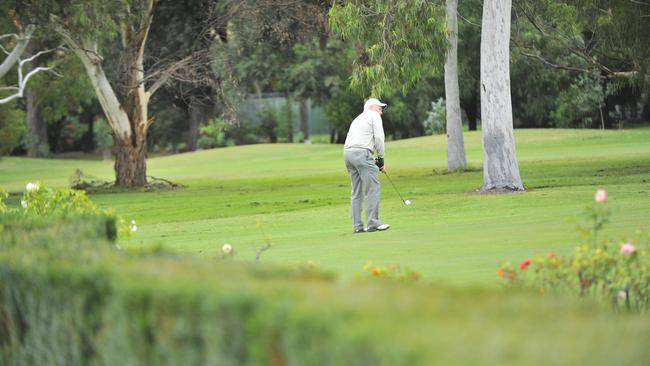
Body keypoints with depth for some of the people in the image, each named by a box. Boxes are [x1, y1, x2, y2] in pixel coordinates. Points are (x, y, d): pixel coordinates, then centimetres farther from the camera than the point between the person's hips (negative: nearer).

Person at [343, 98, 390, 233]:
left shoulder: (358, 119, 31)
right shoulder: (374, 116, 7)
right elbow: (379, 138, -5)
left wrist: (373, 161, 17)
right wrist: (381, 158, 3)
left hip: (348, 151, 8)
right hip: (362, 153, -8)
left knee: (356, 191, 10)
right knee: (372, 188, -6)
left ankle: (357, 225, 8)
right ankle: (372, 223, -9)